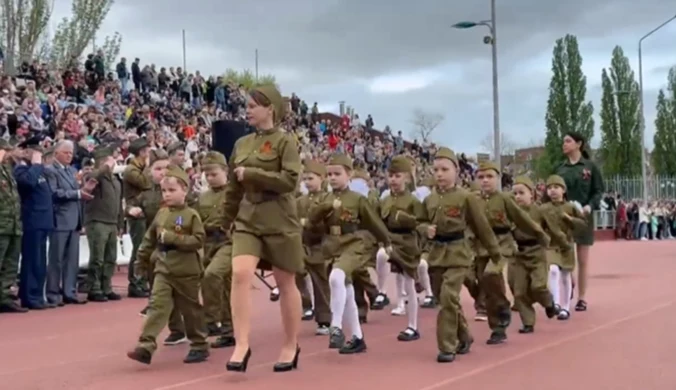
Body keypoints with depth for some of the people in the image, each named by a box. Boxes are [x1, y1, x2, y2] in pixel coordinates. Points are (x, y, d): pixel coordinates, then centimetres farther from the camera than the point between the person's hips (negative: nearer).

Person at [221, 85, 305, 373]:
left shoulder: (285, 141, -6)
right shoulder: (242, 144, 10)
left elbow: (290, 180, -18)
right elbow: (233, 188, 18)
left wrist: (251, 174, -17)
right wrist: (226, 222, 22)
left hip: (279, 221, -4)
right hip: (248, 219, 4)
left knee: (285, 283, 7)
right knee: (240, 274, -15)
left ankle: (291, 346, 21)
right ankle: (241, 345, -10)